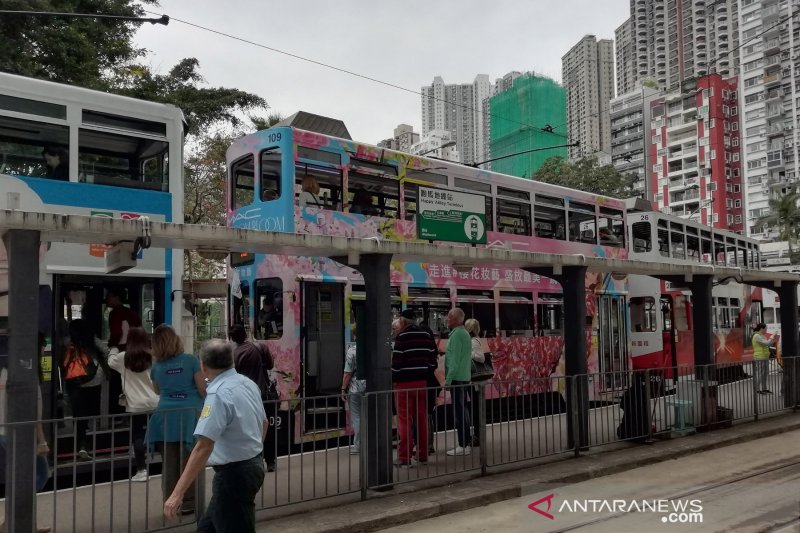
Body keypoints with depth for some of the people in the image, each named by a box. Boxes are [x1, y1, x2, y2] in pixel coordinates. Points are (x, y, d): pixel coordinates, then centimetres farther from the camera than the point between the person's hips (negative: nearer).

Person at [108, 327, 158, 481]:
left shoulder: (123, 357, -1)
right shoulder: (152, 356, -1)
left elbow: (111, 362, 21)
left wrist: (113, 350, 39)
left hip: (136, 405, -2)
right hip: (154, 403, 2)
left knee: (138, 436, 5)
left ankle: (142, 470, 2)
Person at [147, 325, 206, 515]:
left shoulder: (156, 366, 6)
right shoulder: (191, 360, -5)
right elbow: (202, 388, -4)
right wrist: (206, 405, 12)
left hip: (166, 416, 3)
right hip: (189, 414, -2)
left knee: (169, 464, 8)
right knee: (188, 462, 5)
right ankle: (188, 503, 10)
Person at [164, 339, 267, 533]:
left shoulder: (219, 394, -22)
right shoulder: (249, 383, 3)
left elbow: (203, 447, -28)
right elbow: (263, 423, 17)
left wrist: (177, 494, -28)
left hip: (234, 473, -8)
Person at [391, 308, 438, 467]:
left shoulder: (402, 337, -11)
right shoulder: (426, 336, 9)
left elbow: (396, 363, -14)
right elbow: (433, 360, 8)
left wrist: (392, 380, -3)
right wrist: (426, 375, 16)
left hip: (404, 383, -6)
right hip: (422, 382, 6)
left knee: (404, 420, -1)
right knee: (422, 419, 12)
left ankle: (405, 457, 0)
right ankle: (423, 455, 18)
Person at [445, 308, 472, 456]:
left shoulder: (456, 334, -15)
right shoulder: (465, 333, 16)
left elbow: (455, 359, -20)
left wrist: (448, 379, -18)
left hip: (457, 378, -10)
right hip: (465, 377, 10)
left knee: (459, 412, -7)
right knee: (463, 410, 14)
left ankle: (463, 446, -4)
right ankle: (467, 442, 21)